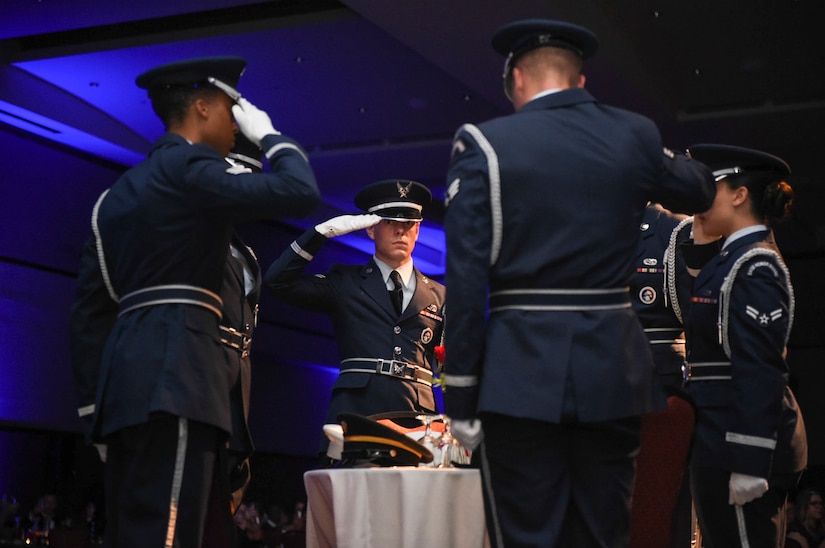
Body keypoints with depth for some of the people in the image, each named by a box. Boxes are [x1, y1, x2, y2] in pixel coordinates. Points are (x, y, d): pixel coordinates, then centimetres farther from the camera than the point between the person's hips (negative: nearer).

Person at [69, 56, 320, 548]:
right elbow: (301, 192, -13)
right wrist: (268, 134, 7)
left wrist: (94, 403, 19)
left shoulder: (122, 190, 24)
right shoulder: (189, 166, -3)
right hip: (174, 372, -9)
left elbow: (89, 306, 21)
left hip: (130, 376, 9)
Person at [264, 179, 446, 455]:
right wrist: (325, 231, 0)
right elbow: (279, 280, 4)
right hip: (355, 414, -1)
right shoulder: (346, 283, 14)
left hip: (416, 417, 1)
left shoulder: (438, 295, 19)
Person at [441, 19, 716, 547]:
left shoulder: (483, 144, -2)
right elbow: (700, 190, 27)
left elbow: (466, 280, -8)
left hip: (520, 374, -3)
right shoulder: (635, 135, 7)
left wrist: (461, 397, -5)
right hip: (612, 371, 3)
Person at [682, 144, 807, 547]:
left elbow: (759, 372, -22)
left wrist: (748, 465, -24)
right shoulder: (736, 258, 15)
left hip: (741, 438, -11)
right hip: (721, 434, 11)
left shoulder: (754, 267, -15)